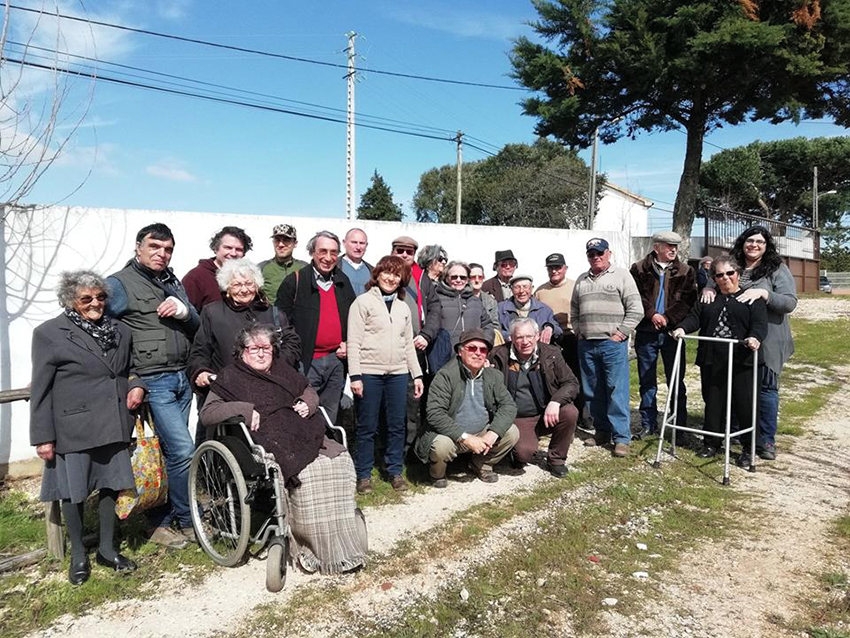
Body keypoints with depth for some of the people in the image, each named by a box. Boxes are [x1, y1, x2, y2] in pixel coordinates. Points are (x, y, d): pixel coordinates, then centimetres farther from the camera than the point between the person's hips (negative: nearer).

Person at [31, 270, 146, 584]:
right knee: (74, 492, 8)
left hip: (113, 426, 4)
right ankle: (78, 555, 26)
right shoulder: (49, 334, -5)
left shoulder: (120, 331, 9)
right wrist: (43, 437, -7)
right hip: (72, 428, -4)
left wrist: (136, 386, -1)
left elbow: (129, 369, 22)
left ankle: (107, 549, 29)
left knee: (110, 485, 12)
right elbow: (40, 390, -5)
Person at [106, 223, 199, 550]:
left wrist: (184, 311, -7)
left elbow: (196, 327, 16)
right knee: (183, 450, -11)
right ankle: (186, 519, 8)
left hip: (181, 378, 7)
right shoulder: (119, 283, -4)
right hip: (152, 383, -7)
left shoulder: (173, 283, 17)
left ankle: (160, 521, 26)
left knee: (171, 452, 12)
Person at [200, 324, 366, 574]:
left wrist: (308, 403, 8)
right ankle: (319, 552, -18)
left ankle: (344, 546, -12)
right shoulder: (231, 376, 6)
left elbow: (308, 391, 32)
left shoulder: (282, 369, 22)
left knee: (340, 460, -19)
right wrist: (243, 409, -15)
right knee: (308, 472, -31)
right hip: (270, 445, -6)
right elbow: (206, 413, -2)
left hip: (307, 437, 6)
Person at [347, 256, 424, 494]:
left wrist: (417, 374, 12)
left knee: (398, 425, 8)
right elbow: (353, 341, -6)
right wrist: (355, 375, -13)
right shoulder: (363, 302, -2)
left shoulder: (403, 307, 15)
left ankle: (395, 471, 21)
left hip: (398, 374, 5)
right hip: (369, 373, -5)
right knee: (367, 427, 3)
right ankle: (363, 474, 15)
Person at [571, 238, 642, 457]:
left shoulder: (621, 276, 2)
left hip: (613, 344, -5)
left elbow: (635, 309, -3)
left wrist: (620, 334, -9)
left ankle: (621, 438, -2)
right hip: (586, 345, 5)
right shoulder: (581, 281, 17)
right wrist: (579, 332, 10)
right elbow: (574, 311, 24)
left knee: (618, 392, -7)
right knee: (593, 392, 10)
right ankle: (602, 432, 21)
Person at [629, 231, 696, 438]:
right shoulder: (639, 269, 3)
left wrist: (668, 317, -13)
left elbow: (688, 300, -3)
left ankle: (680, 425, 16)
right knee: (647, 381, 8)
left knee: (676, 381, 6)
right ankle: (648, 424, 18)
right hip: (646, 333, 0)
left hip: (672, 331, 0)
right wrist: (651, 314, -15)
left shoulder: (685, 271, 6)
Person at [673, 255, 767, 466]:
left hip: (741, 361, -3)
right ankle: (711, 443, 22)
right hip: (711, 361, 4)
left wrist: (755, 338, -28)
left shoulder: (752, 298, 5)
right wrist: (682, 328, -14)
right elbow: (695, 317, 7)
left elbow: (760, 323, -7)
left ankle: (749, 449, 12)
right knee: (712, 402, 9)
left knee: (744, 404, -1)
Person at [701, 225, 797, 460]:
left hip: (766, 342, -3)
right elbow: (714, 282, 16)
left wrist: (763, 293, -26)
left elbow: (790, 303, -10)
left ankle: (766, 440, 14)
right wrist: (707, 288, -8)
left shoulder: (777, 269, -3)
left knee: (766, 388, 3)